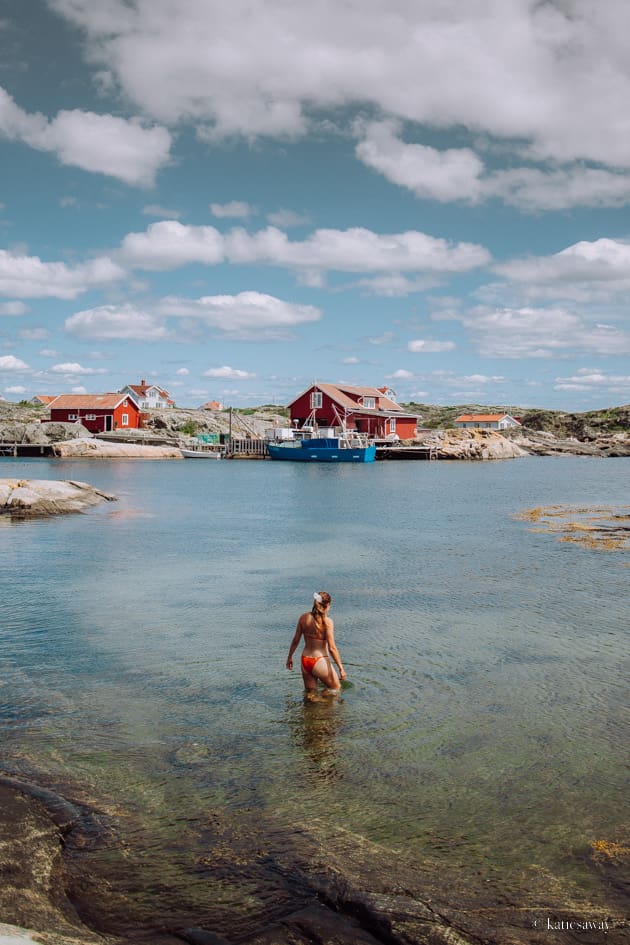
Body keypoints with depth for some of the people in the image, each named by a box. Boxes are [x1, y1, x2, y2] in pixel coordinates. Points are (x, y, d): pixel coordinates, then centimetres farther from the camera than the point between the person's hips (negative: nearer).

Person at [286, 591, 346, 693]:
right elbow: (332, 648, -17)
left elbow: (295, 640, 4)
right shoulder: (327, 622, -17)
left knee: (310, 693, 22)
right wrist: (341, 668, -9)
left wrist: (290, 657, 19)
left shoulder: (304, 618, -3)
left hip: (305, 661, 5)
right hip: (320, 661, -5)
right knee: (336, 688, 16)